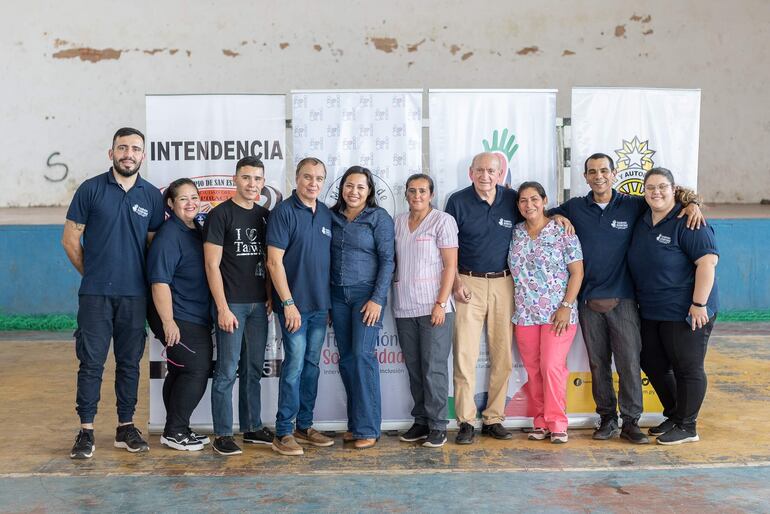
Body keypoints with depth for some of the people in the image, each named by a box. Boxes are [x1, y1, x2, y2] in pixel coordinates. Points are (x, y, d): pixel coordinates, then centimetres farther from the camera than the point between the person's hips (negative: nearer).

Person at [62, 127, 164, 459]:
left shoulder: (152, 195, 6)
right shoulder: (91, 189, 0)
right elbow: (70, 239, 4)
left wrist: (147, 278, 9)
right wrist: (92, 272, 7)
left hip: (134, 294, 2)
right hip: (95, 294, -2)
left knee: (129, 362, 9)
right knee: (91, 362, 0)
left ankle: (126, 427, 19)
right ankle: (86, 431, 8)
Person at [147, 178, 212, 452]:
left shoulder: (198, 231, 12)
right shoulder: (168, 235, -14)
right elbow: (160, 281, -19)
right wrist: (168, 321, -23)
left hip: (198, 317, 8)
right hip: (179, 318, -8)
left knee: (180, 372, 13)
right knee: (197, 370, -9)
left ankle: (177, 430, 21)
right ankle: (174, 432, 1)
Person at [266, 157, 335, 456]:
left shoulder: (326, 214, 10)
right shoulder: (284, 211, -9)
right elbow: (274, 261, -13)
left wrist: (329, 301, 12)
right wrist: (288, 303, -16)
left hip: (320, 305, 6)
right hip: (294, 303, -6)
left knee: (312, 365, 11)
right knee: (295, 364, -7)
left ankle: (304, 426, 21)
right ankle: (283, 433, 2)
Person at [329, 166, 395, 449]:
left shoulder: (379, 217, -4)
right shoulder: (333, 216, 8)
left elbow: (387, 260, -7)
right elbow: (328, 257, 12)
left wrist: (377, 299, -14)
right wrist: (325, 299, 9)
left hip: (366, 293, -5)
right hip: (338, 294, 5)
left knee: (363, 354, -11)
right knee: (346, 358, 6)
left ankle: (367, 428, -4)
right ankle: (354, 423, 15)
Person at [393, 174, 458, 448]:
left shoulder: (443, 221, -2)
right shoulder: (398, 222, 12)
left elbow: (450, 266, -6)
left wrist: (441, 304, -13)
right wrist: (393, 294, 6)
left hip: (433, 306, -5)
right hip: (404, 308, 5)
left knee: (434, 368, -3)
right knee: (414, 368, 9)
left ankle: (437, 426, 6)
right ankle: (421, 421, 20)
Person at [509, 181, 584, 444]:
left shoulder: (562, 231, -3)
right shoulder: (515, 233, 9)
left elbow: (577, 271, -5)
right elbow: (511, 270, 14)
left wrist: (567, 306, -12)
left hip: (557, 313, -4)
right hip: (525, 314, 4)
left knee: (552, 367, -10)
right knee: (533, 370, 7)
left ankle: (557, 423, 2)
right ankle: (540, 423, 16)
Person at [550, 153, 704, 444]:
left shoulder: (633, 206, 3)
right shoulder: (574, 208, 7)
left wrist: (691, 202, -6)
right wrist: (558, 219, 0)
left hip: (623, 299, -1)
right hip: (588, 300, 2)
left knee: (629, 362, -3)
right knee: (598, 364, 7)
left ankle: (630, 422, 6)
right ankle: (607, 419, 18)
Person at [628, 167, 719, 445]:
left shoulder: (687, 222, -15)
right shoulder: (641, 222, 9)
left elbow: (707, 261, -20)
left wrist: (699, 304, -23)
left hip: (685, 313, -8)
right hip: (651, 312, 9)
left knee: (687, 369, 3)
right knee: (653, 364, 17)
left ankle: (686, 427, 17)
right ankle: (673, 416, 34)